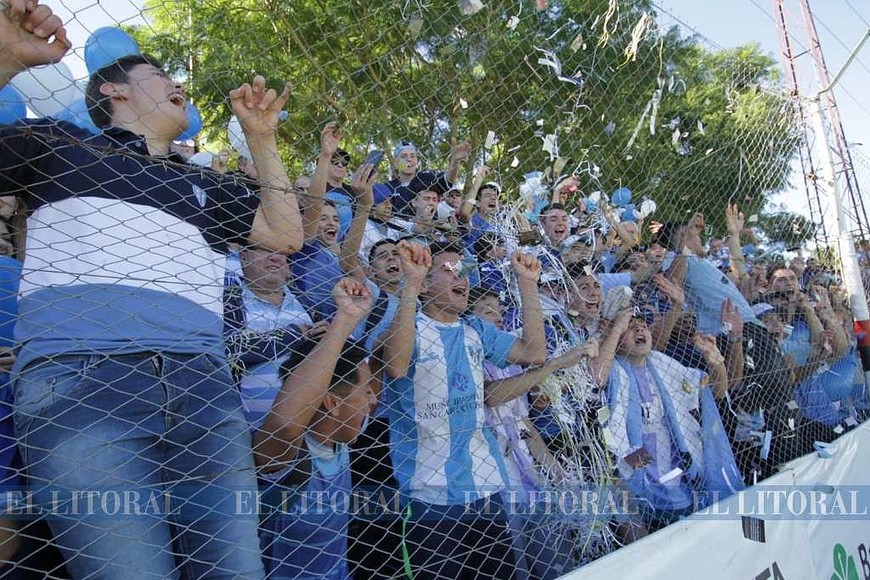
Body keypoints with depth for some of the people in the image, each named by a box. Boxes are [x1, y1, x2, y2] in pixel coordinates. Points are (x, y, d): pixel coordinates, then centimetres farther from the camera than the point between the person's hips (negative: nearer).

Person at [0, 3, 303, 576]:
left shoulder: (207, 185, 30)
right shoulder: (59, 144, 21)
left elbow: (285, 233, 24)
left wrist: (261, 138, 25)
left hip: (205, 384, 4)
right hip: (78, 377, -3)